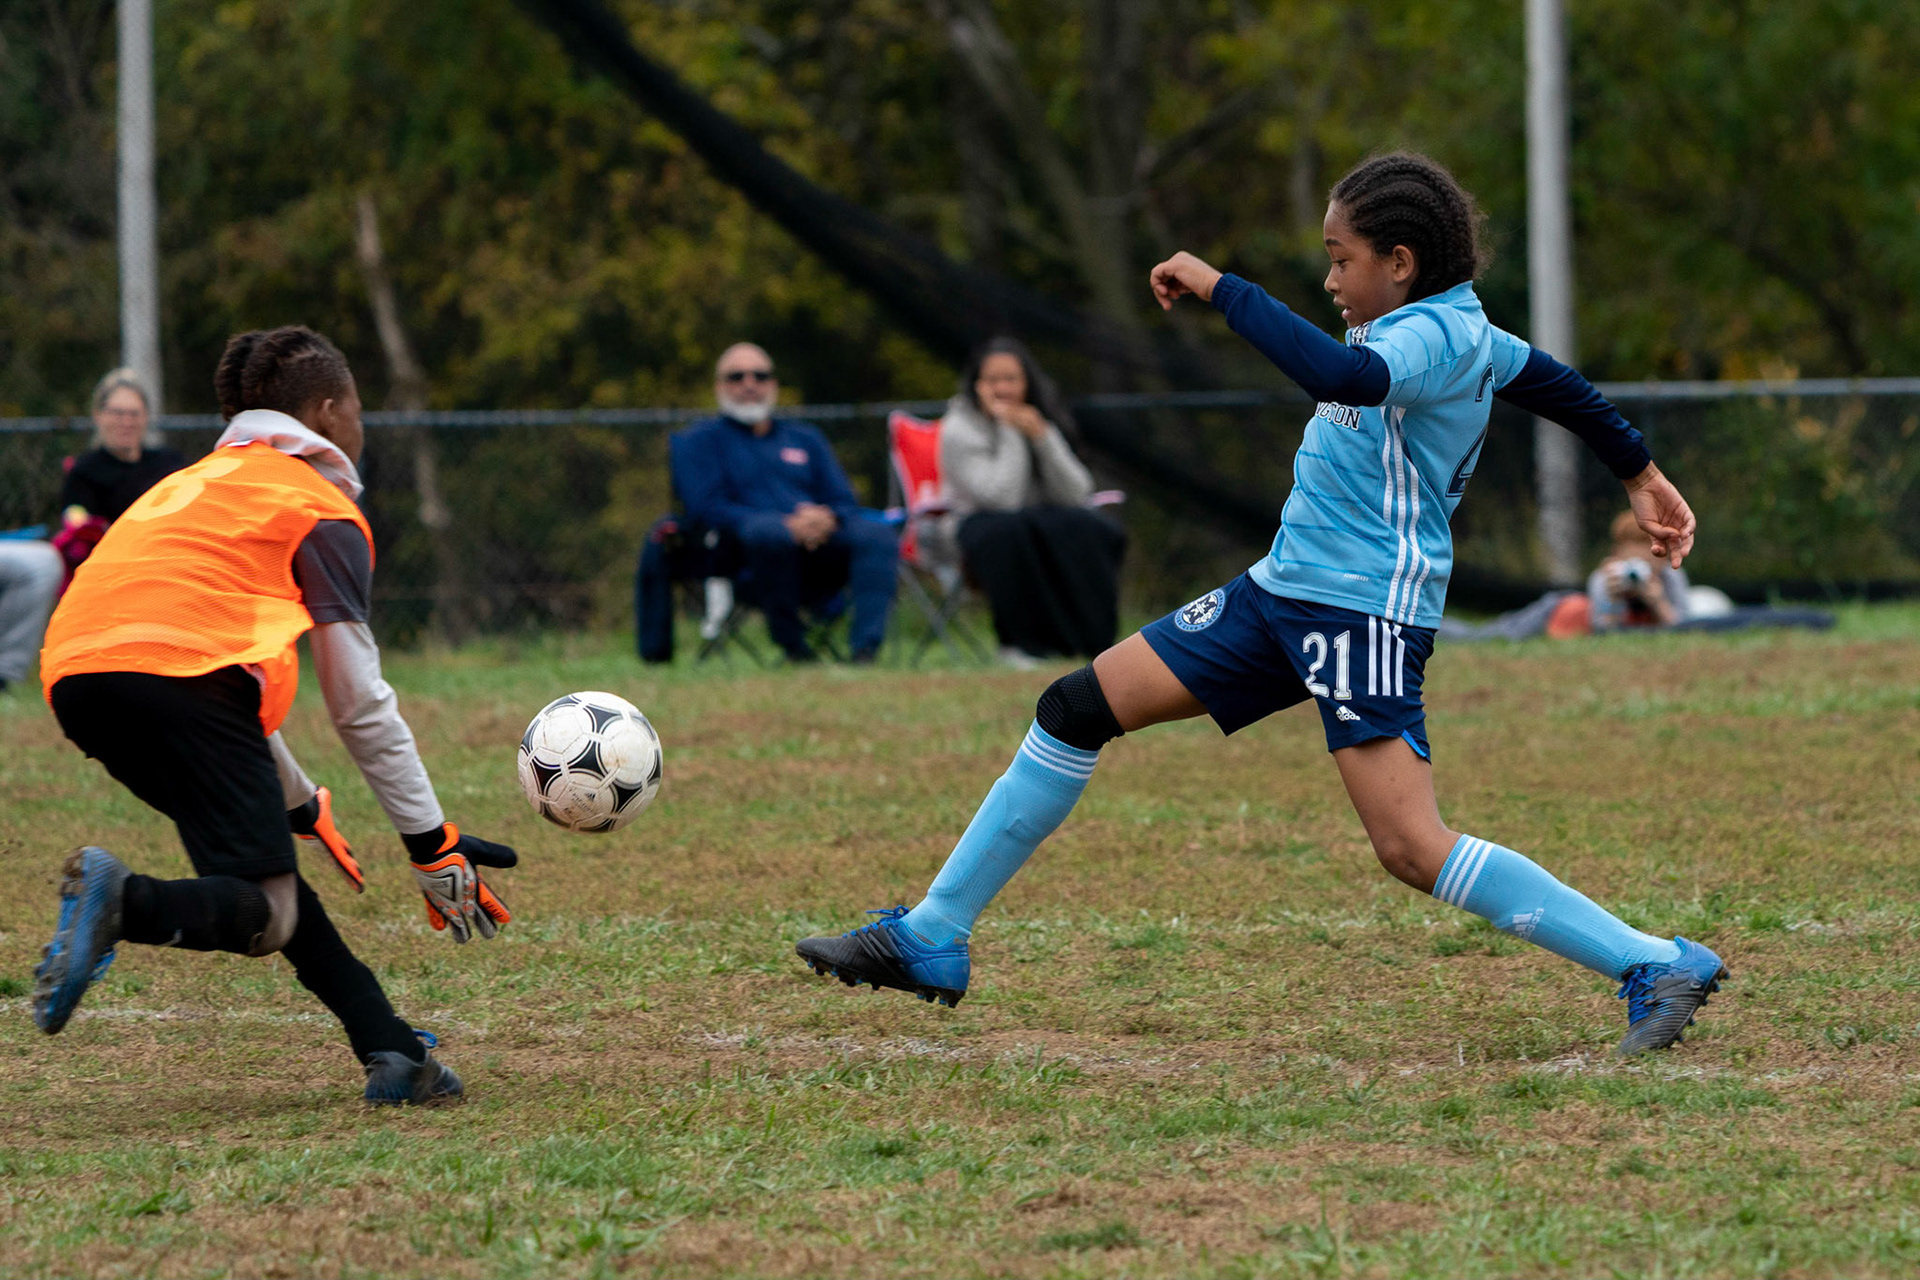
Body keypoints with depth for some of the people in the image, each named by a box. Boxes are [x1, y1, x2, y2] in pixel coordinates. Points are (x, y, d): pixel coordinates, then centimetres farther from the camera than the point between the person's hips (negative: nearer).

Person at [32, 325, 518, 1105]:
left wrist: (301, 809, 48)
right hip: (177, 671, -8)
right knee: (269, 916, -6)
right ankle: (120, 903, -33)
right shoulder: (324, 511, 12)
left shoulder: (200, 483, 35)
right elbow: (359, 703, 8)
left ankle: (392, 1053, 10)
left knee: (256, 863, 20)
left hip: (74, 675, 8)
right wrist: (432, 844, 13)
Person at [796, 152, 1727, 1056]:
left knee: (1412, 850, -20)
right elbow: (1548, 379, 27)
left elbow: (1337, 376, -39)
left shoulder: (1433, 337, -18)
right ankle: (933, 939, 14)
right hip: (1284, 588, 10)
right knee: (1076, 708, 7)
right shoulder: (1451, 329, 12)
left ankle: (1658, 966, -13)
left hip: (1366, 615, -10)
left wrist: (1218, 288, -29)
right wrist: (1638, 471, 41)